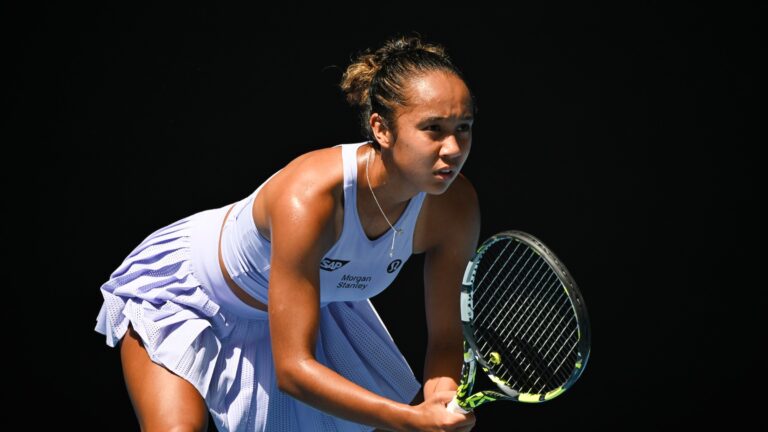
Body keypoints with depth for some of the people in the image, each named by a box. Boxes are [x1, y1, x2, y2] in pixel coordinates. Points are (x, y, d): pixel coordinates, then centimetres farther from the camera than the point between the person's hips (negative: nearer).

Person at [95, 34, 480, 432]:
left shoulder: (456, 206, -25)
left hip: (316, 292, 6)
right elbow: (292, 369, -40)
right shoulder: (309, 196, -42)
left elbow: (444, 337, -13)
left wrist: (441, 399, -36)